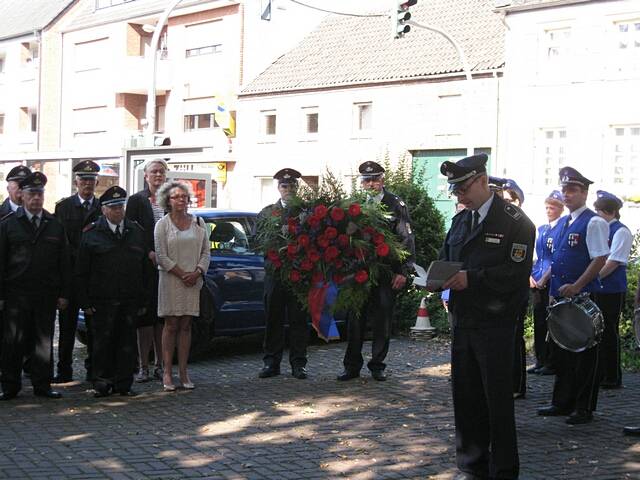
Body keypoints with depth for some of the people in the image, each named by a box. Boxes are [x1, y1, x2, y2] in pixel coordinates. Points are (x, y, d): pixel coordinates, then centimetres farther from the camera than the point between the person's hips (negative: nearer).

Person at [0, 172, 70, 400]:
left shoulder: (55, 225, 9)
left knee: (43, 341, 7)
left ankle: (42, 385, 15)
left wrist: (64, 294, 3)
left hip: (46, 294, 2)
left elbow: (64, 262, 9)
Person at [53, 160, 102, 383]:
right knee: (67, 323, 1)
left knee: (95, 323, 5)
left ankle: (93, 369, 12)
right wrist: (80, 258, -12)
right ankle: (64, 370, 5)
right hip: (70, 274, -1)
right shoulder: (63, 206, 4)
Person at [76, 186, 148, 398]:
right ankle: (102, 384, 9)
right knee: (103, 342, 0)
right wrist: (85, 302, -6)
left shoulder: (137, 232, 11)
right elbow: (81, 272, 1)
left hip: (130, 300, 3)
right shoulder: (91, 233, 1)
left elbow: (144, 268, 12)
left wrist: (143, 299, 7)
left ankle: (123, 384, 13)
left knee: (127, 342, 5)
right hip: (102, 300, -3)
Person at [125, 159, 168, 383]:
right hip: (145, 266, -3)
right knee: (144, 314, 0)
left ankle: (160, 365, 13)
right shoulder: (136, 200, 1)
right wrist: (149, 254, -12)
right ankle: (143, 366, 5)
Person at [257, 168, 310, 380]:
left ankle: (298, 363, 8)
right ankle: (271, 362, 11)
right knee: (273, 318, 4)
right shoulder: (267, 212, 12)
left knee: (298, 319, 2)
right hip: (275, 272, 1)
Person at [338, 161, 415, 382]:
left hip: (386, 273, -2)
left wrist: (403, 271, -8)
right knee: (355, 320, 5)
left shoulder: (396, 205, 1)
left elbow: (407, 239, -2)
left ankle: (377, 365, 16)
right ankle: (352, 366, 13)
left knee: (382, 322, 5)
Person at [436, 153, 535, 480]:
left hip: (494, 325, -6)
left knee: (498, 401, 0)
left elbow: (517, 273, -15)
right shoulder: (460, 220, 15)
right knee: (465, 397, 11)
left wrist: (472, 278, -21)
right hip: (462, 321, 6)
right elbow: (445, 258, 20)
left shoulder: (514, 221, -7)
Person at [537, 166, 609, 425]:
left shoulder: (594, 223, -10)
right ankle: (562, 402, 23)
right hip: (561, 297, 8)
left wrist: (576, 286, -21)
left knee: (584, 353, 0)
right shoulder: (561, 223, 15)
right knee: (561, 351, 13)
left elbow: (600, 260, -16)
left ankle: (584, 408, 8)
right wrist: (553, 292, 15)